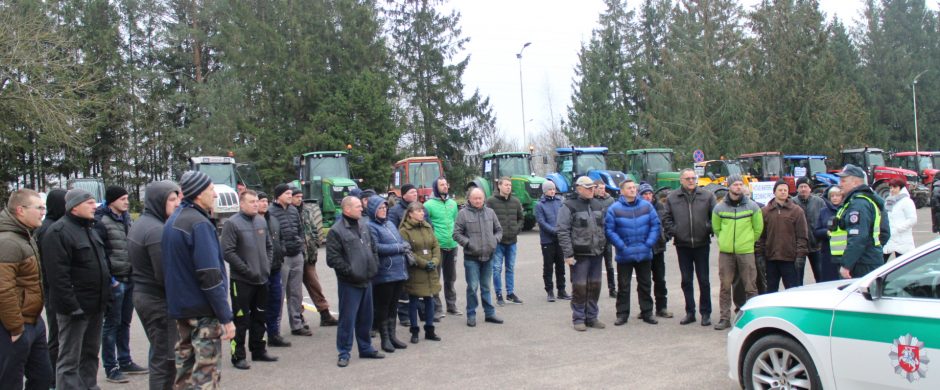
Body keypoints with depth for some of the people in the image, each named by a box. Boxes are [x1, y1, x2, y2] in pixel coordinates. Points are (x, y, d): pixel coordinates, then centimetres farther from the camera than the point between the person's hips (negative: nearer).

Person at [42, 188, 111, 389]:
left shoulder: (89, 228, 15)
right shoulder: (58, 232, -15)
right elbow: (58, 275, -21)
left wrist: (106, 293, 18)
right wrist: (72, 306, -23)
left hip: (95, 305, 9)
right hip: (76, 307, -9)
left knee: (91, 353, 17)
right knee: (70, 359, -1)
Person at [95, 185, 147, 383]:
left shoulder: (126, 218, 12)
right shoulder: (102, 222, -12)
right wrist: (109, 279, -17)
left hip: (129, 279, 7)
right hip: (115, 281, -7)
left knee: (125, 323, 15)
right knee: (112, 324, 1)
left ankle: (125, 362, 26)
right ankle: (111, 368, 9)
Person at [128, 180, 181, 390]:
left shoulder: (140, 224, 12)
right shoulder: (156, 230, -20)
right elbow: (165, 275, -23)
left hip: (142, 294, 10)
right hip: (159, 300, -10)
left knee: (159, 353, 18)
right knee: (165, 358, -4)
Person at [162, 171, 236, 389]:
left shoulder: (173, 221, 11)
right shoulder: (199, 224, -18)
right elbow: (210, 276, -22)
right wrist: (226, 317, -19)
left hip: (180, 306, 9)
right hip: (202, 309, -9)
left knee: (185, 367, 17)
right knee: (206, 371, -3)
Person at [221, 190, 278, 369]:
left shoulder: (261, 221, 9)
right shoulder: (232, 223, -12)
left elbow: (269, 246, 18)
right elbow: (227, 252, -16)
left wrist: (267, 265, 5)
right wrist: (247, 270, -16)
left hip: (262, 279, 7)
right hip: (242, 281, -7)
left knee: (259, 317, 16)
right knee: (241, 320, -1)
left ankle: (258, 350, 28)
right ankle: (238, 356, 10)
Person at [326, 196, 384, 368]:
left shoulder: (363, 226, 10)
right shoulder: (336, 231, -13)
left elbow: (372, 248, 20)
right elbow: (332, 259, -17)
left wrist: (374, 266, 7)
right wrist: (350, 271, -18)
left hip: (366, 281, 7)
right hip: (349, 283, -7)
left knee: (366, 318, 16)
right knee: (347, 319, -2)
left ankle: (366, 348, 29)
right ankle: (344, 353, 10)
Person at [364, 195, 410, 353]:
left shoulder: (390, 224, 15)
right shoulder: (370, 227, -9)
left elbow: (402, 242, 20)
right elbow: (376, 248, -18)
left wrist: (405, 247, -4)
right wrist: (398, 247, -13)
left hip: (399, 271, 7)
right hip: (383, 273, -7)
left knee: (393, 305, 15)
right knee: (382, 306, 4)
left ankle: (392, 335, 25)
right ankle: (385, 338, 14)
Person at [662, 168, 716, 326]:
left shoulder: (707, 196, 1)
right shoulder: (672, 198, 4)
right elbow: (666, 218, 7)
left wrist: (709, 230, -7)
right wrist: (673, 232, -4)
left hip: (701, 244, -1)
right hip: (682, 245, 1)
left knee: (703, 280, 4)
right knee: (686, 280, 9)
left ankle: (706, 313, 14)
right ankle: (690, 312, 18)